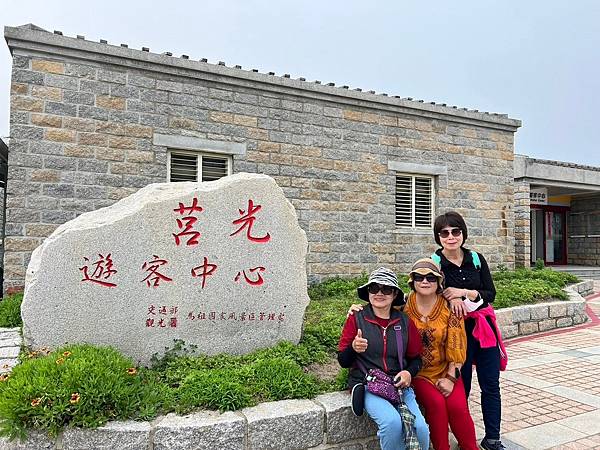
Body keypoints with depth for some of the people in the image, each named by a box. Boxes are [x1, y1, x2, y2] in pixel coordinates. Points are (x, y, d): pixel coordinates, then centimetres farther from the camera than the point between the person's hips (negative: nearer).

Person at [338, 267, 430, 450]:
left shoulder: (405, 322, 8)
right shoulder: (356, 319, -1)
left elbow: (415, 358, 18)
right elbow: (343, 361, 2)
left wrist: (409, 372, -4)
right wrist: (353, 348, -19)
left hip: (399, 385, 3)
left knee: (420, 428, -21)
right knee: (392, 422, -28)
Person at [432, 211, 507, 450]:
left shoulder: (476, 259, 0)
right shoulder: (434, 263, -9)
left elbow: (491, 294, -1)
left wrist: (464, 292, -17)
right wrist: (451, 300, -23)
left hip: (484, 326, 3)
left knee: (491, 385, 10)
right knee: (461, 386, 9)